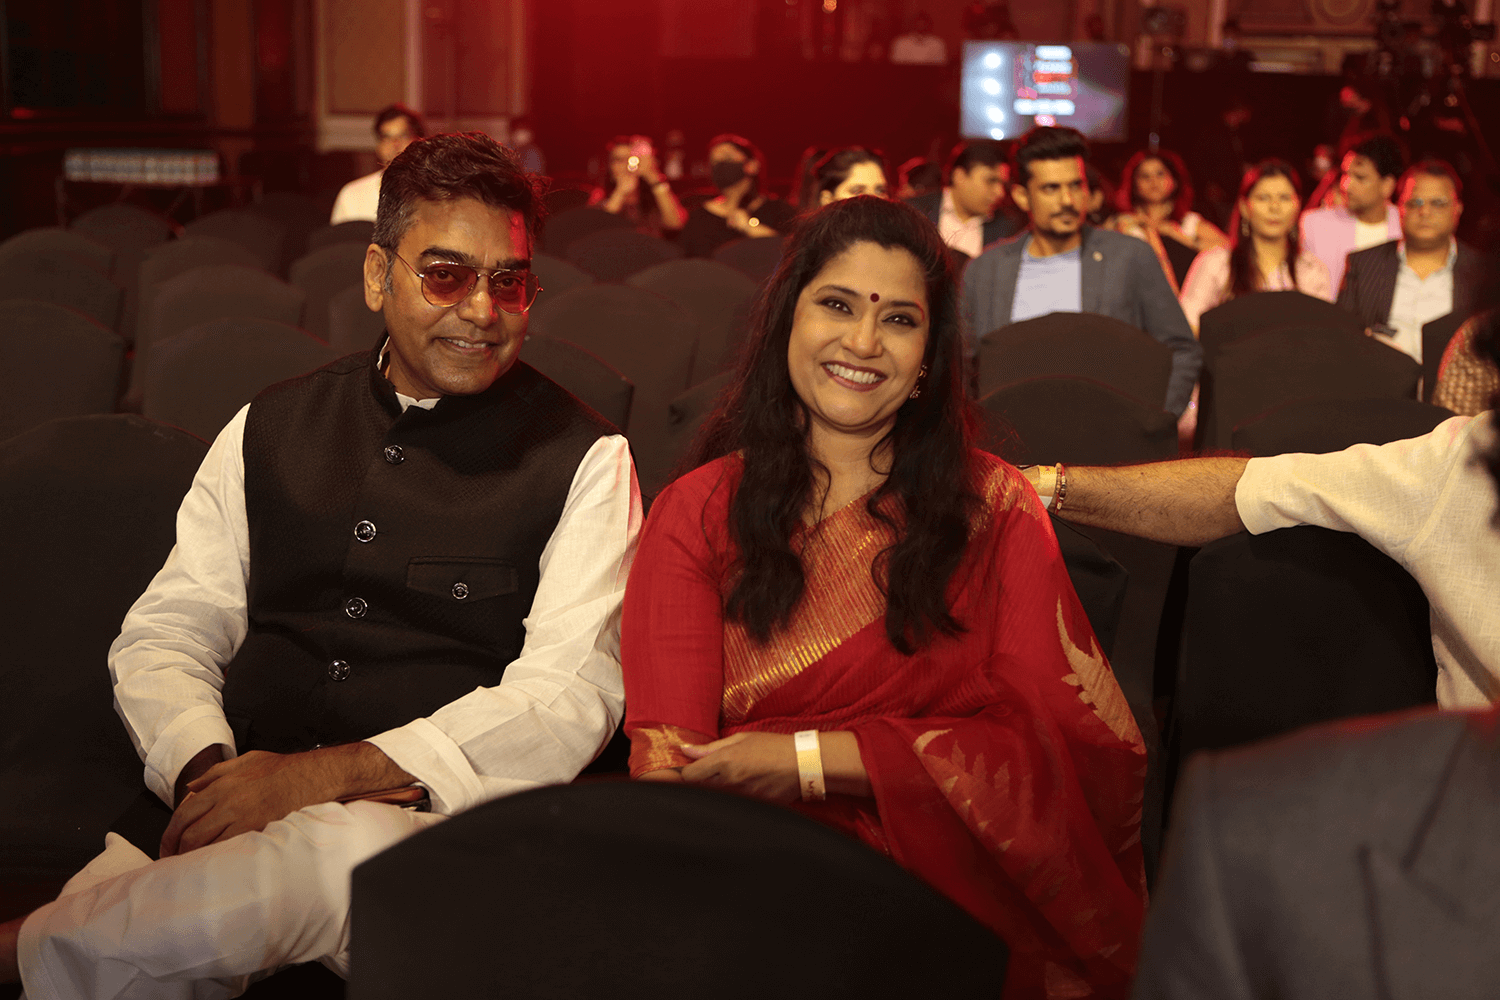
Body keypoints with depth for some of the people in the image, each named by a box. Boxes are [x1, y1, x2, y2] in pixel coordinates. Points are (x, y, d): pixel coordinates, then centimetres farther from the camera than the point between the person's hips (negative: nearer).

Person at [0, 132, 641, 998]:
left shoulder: (583, 460, 3)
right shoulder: (272, 430, 17)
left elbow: (569, 697, -7)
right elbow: (165, 635, 15)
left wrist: (325, 774, -17)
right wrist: (202, 770, -9)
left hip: (434, 821, -2)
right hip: (239, 818, 3)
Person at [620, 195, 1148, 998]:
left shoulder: (995, 507, 11)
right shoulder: (697, 516, 10)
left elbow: (1062, 740, 0)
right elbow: (667, 763, 0)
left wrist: (818, 760, -9)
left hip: (962, 897, 0)